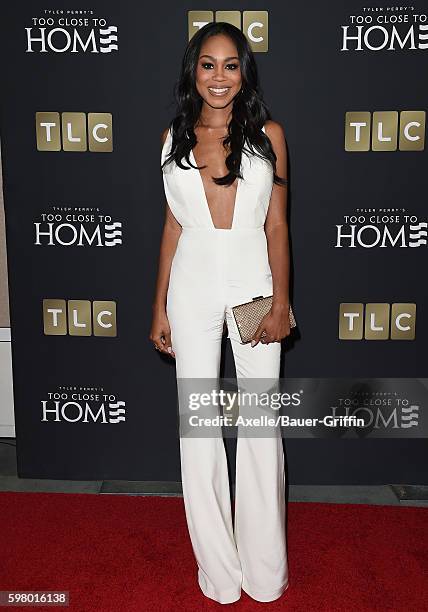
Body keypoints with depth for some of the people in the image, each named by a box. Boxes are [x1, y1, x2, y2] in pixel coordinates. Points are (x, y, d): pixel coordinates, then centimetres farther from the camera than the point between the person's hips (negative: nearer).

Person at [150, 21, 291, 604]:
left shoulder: (267, 134, 1)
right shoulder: (174, 138, 6)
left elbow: (277, 224, 0)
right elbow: (173, 225, 8)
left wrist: (281, 303, -7)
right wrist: (160, 307, 6)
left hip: (254, 280, -1)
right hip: (193, 285, 2)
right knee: (197, 424, 6)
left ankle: (265, 570, 26)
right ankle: (218, 568, 26)